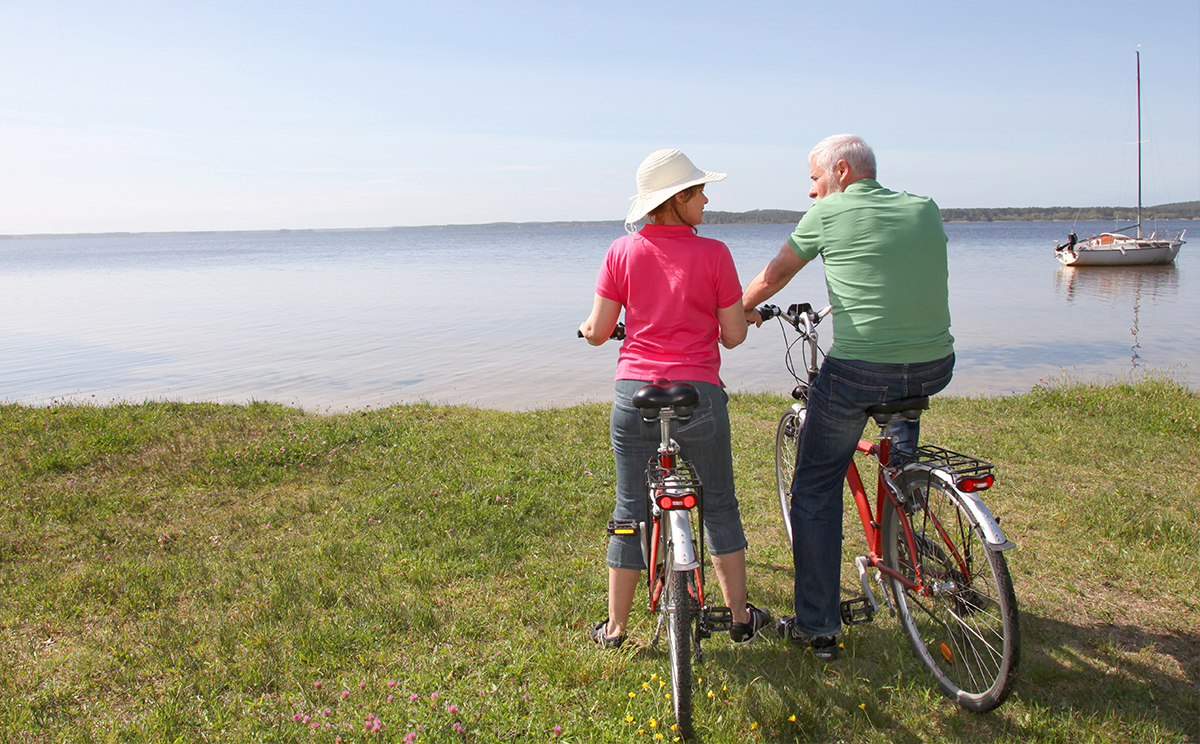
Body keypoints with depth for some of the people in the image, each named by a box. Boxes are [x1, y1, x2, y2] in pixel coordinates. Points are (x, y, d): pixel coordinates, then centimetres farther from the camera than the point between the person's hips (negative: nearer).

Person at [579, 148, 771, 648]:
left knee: (631, 511, 13)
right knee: (719, 505, 17)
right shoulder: (713, 254, -6)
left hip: (634, 395, 2)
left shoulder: (622, 251, 0)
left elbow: (598, 332, 1)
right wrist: (746, 315, 20)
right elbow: (733, 336, -2)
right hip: (698, 396, -2)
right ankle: (740, 616, 28)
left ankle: (614, 627, 24)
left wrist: (587, 328, 24)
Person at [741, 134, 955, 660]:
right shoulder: (926, 209, 12)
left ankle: (817, 627, 15)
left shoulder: (827, 214, 1)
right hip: (935, 370, 5)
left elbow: (773, 276, 14)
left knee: (815, 490, 12)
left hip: (858, 373, -5)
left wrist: (742, 310, 33)